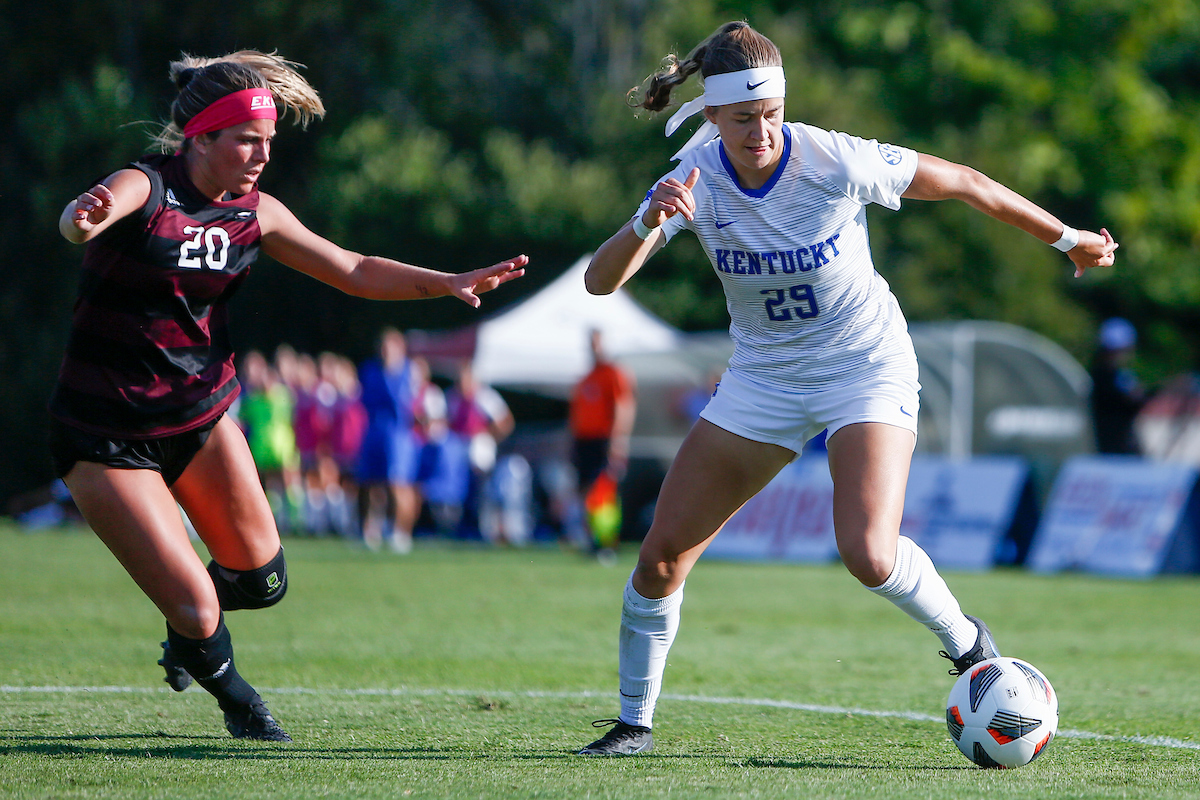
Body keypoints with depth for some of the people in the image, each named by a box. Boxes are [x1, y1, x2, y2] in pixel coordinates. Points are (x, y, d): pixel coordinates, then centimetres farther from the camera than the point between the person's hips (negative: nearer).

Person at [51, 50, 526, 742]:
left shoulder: (254, 212, 0)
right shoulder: (143, 189, -20)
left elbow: (352, 270, 8)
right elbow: (80, 217, -43)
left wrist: (448, 283, -6)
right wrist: (85, 219, -69)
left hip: (203, 412, 6)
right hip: (107, 437, -6)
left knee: (261, 580, 1)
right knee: (197, 611, -11)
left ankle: (190, 633, 36)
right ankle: (233, 697, 22)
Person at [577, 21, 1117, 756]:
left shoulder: (837, 162, -24)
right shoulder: (694, 178, -16)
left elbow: (963, 183, -9)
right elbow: (600, 281, -23)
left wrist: (1069, 239, 1)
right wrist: (649, 224, -45)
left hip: (866, 367, -4)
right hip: (763, 375, 4)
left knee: (869, 554, -25)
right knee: (664, 549, -3)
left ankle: (966, 641, 5)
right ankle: (635, 722, 15)